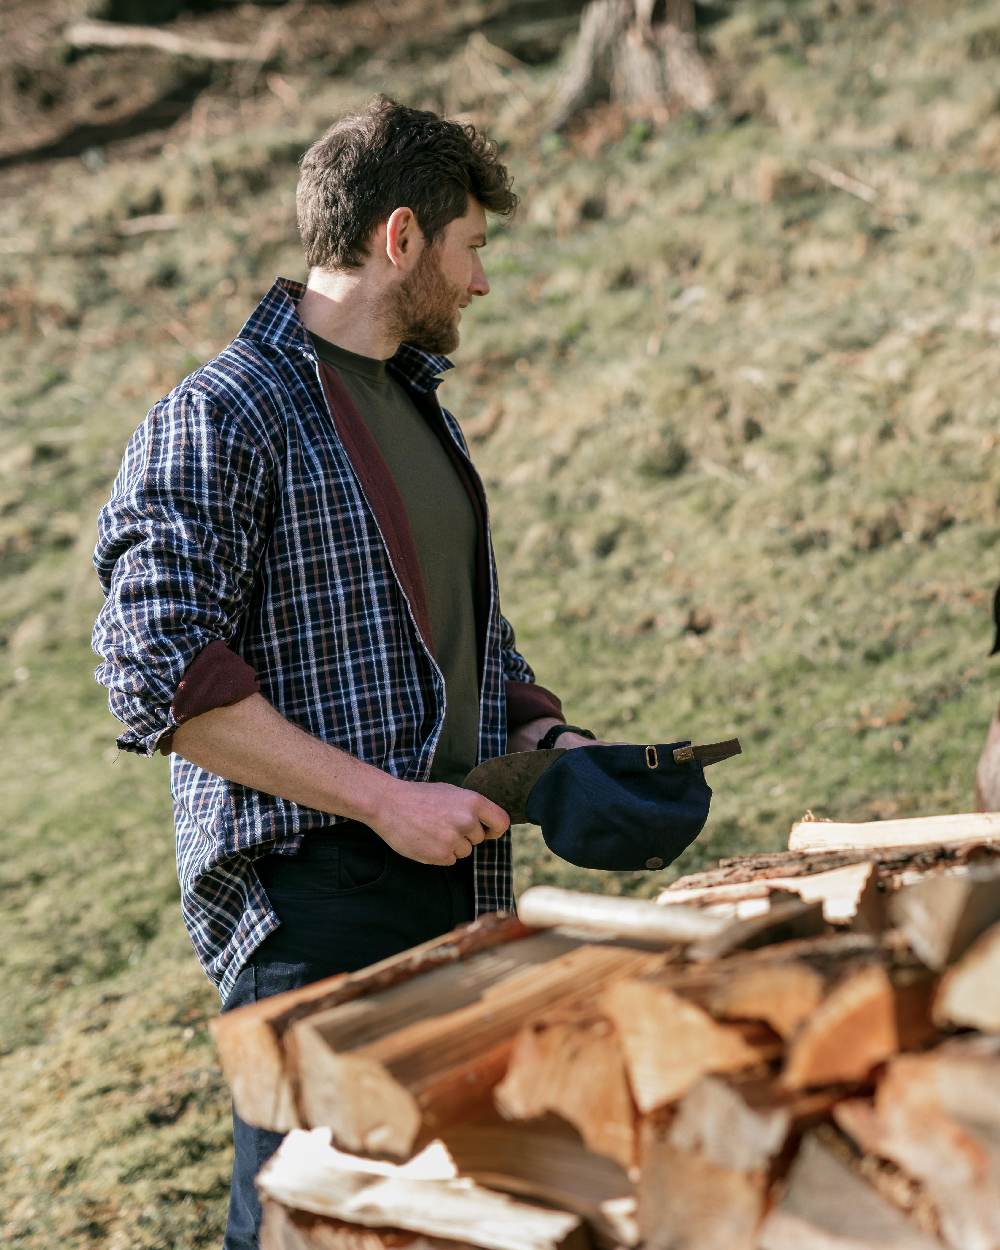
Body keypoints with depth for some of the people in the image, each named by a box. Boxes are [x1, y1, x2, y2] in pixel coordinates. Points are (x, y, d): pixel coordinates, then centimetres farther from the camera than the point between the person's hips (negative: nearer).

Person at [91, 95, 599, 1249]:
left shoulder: (420, 408, 20)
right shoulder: (221, 418, -9)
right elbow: (162, 674, -18)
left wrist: (550, 743, 10)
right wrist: (383, 798, -20)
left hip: (460, 895, 8)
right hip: (315, 906, -8)